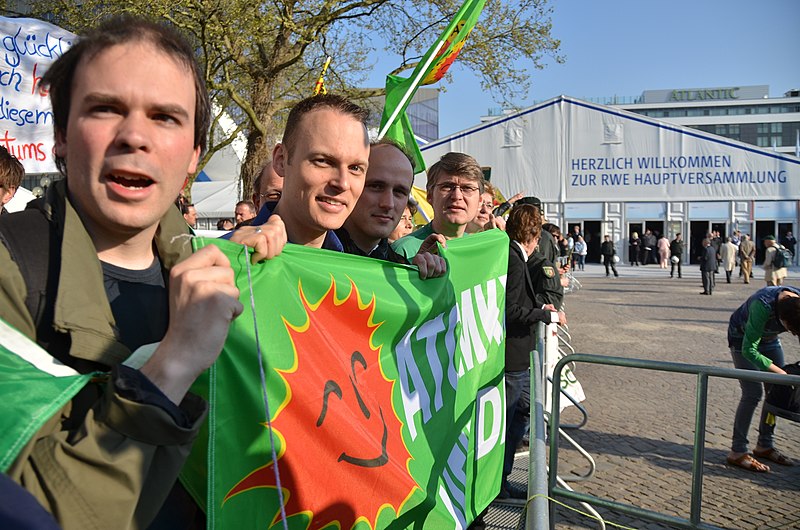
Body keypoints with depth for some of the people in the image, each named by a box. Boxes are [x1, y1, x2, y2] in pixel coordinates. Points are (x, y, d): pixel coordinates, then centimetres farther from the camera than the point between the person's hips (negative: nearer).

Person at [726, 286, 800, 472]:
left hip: (769, 338, 6)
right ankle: (737, 452, -5)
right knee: (752, 394, -13)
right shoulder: (762, 305, -40)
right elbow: (749, 350, -33)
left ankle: (765, 446, 19)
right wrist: (780, 372, -33)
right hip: (742, 338, -6)